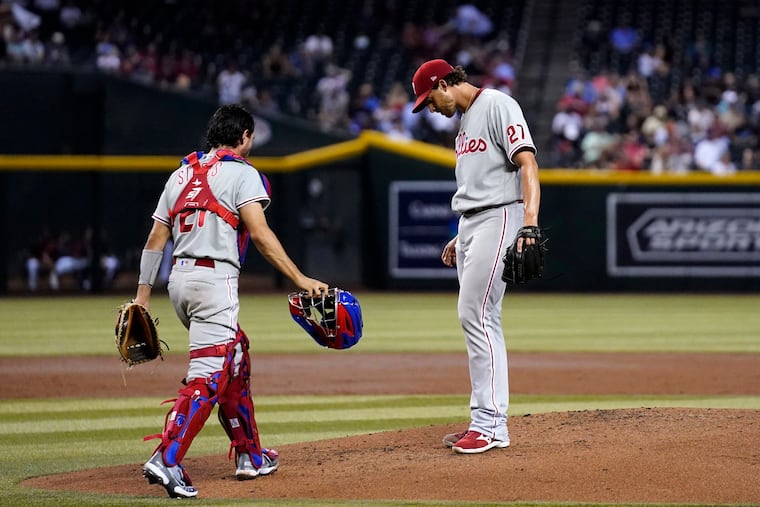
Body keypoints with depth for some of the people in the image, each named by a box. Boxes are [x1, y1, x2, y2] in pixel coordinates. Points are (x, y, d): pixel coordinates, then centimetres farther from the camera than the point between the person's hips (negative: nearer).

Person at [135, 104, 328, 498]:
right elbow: (260, 234, -15)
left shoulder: (182, 174, 17)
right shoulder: (241, 173, -2)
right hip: (214, 279, -8)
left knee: (235, 363, 21)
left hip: (179, 280, 8)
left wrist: (143, 293, 15)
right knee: (208, 376, -12)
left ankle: (250, 455, 25)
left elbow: (156, 238, 14)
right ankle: (166, 460, -26)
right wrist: (300, 280, -16)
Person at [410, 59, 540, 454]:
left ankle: (490, 424, -14)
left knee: (476, 314, -14)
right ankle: (487, 422, 11)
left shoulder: (497, 105, -9)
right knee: (478, 319, 8)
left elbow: (527, 162, -19)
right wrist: (462, 239, 22)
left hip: (499, 218, -10)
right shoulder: (466, 118, 20)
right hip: (470, 225, 10)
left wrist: (530, 221, -30)